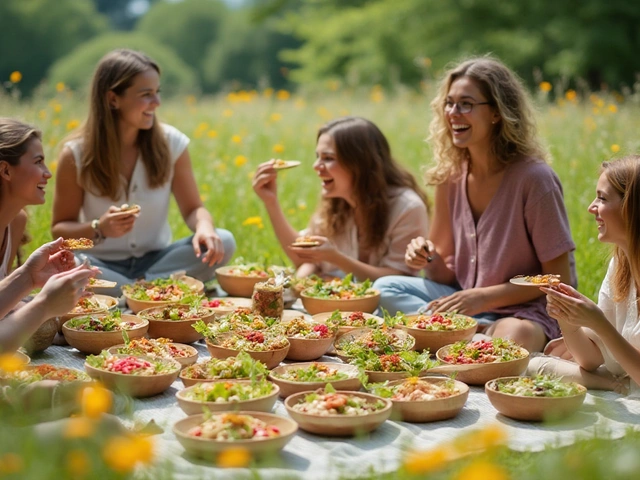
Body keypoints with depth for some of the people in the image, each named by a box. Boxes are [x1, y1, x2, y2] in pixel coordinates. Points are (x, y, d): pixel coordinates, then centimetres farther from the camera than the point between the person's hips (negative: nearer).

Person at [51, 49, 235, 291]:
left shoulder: (171, 143, -5)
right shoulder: (76, 154, -11)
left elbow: (193, 209, -1)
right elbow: (60, 228, -3)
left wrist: (204, 227, -26)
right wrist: (98, 229, -25)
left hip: (157, 261, 2)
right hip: (103, 267, -2)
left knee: (222, 242, -23)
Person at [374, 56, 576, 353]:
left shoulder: (533, 178, -14)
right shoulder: (451, 176, 3)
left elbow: (559, 280, -12)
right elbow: (448, 275, 10)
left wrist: (483, 297, -18)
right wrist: (428, 258, -14)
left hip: (527, 310, -7)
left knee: (514, 336, -41)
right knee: (385, 287, -12)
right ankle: (484, 332, -19)